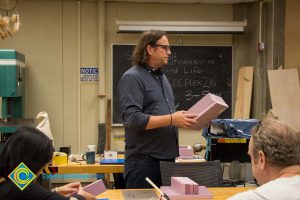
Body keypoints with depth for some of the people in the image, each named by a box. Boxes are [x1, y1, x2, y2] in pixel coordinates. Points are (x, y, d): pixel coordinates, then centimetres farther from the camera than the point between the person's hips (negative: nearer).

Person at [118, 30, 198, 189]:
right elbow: (133, 119, -21)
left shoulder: (161, 76, 17)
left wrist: (181, 118, 4)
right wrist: (172, 120, -21)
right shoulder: (132, 77, -11)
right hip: (143, 160, -8)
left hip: (167, 157, 8)